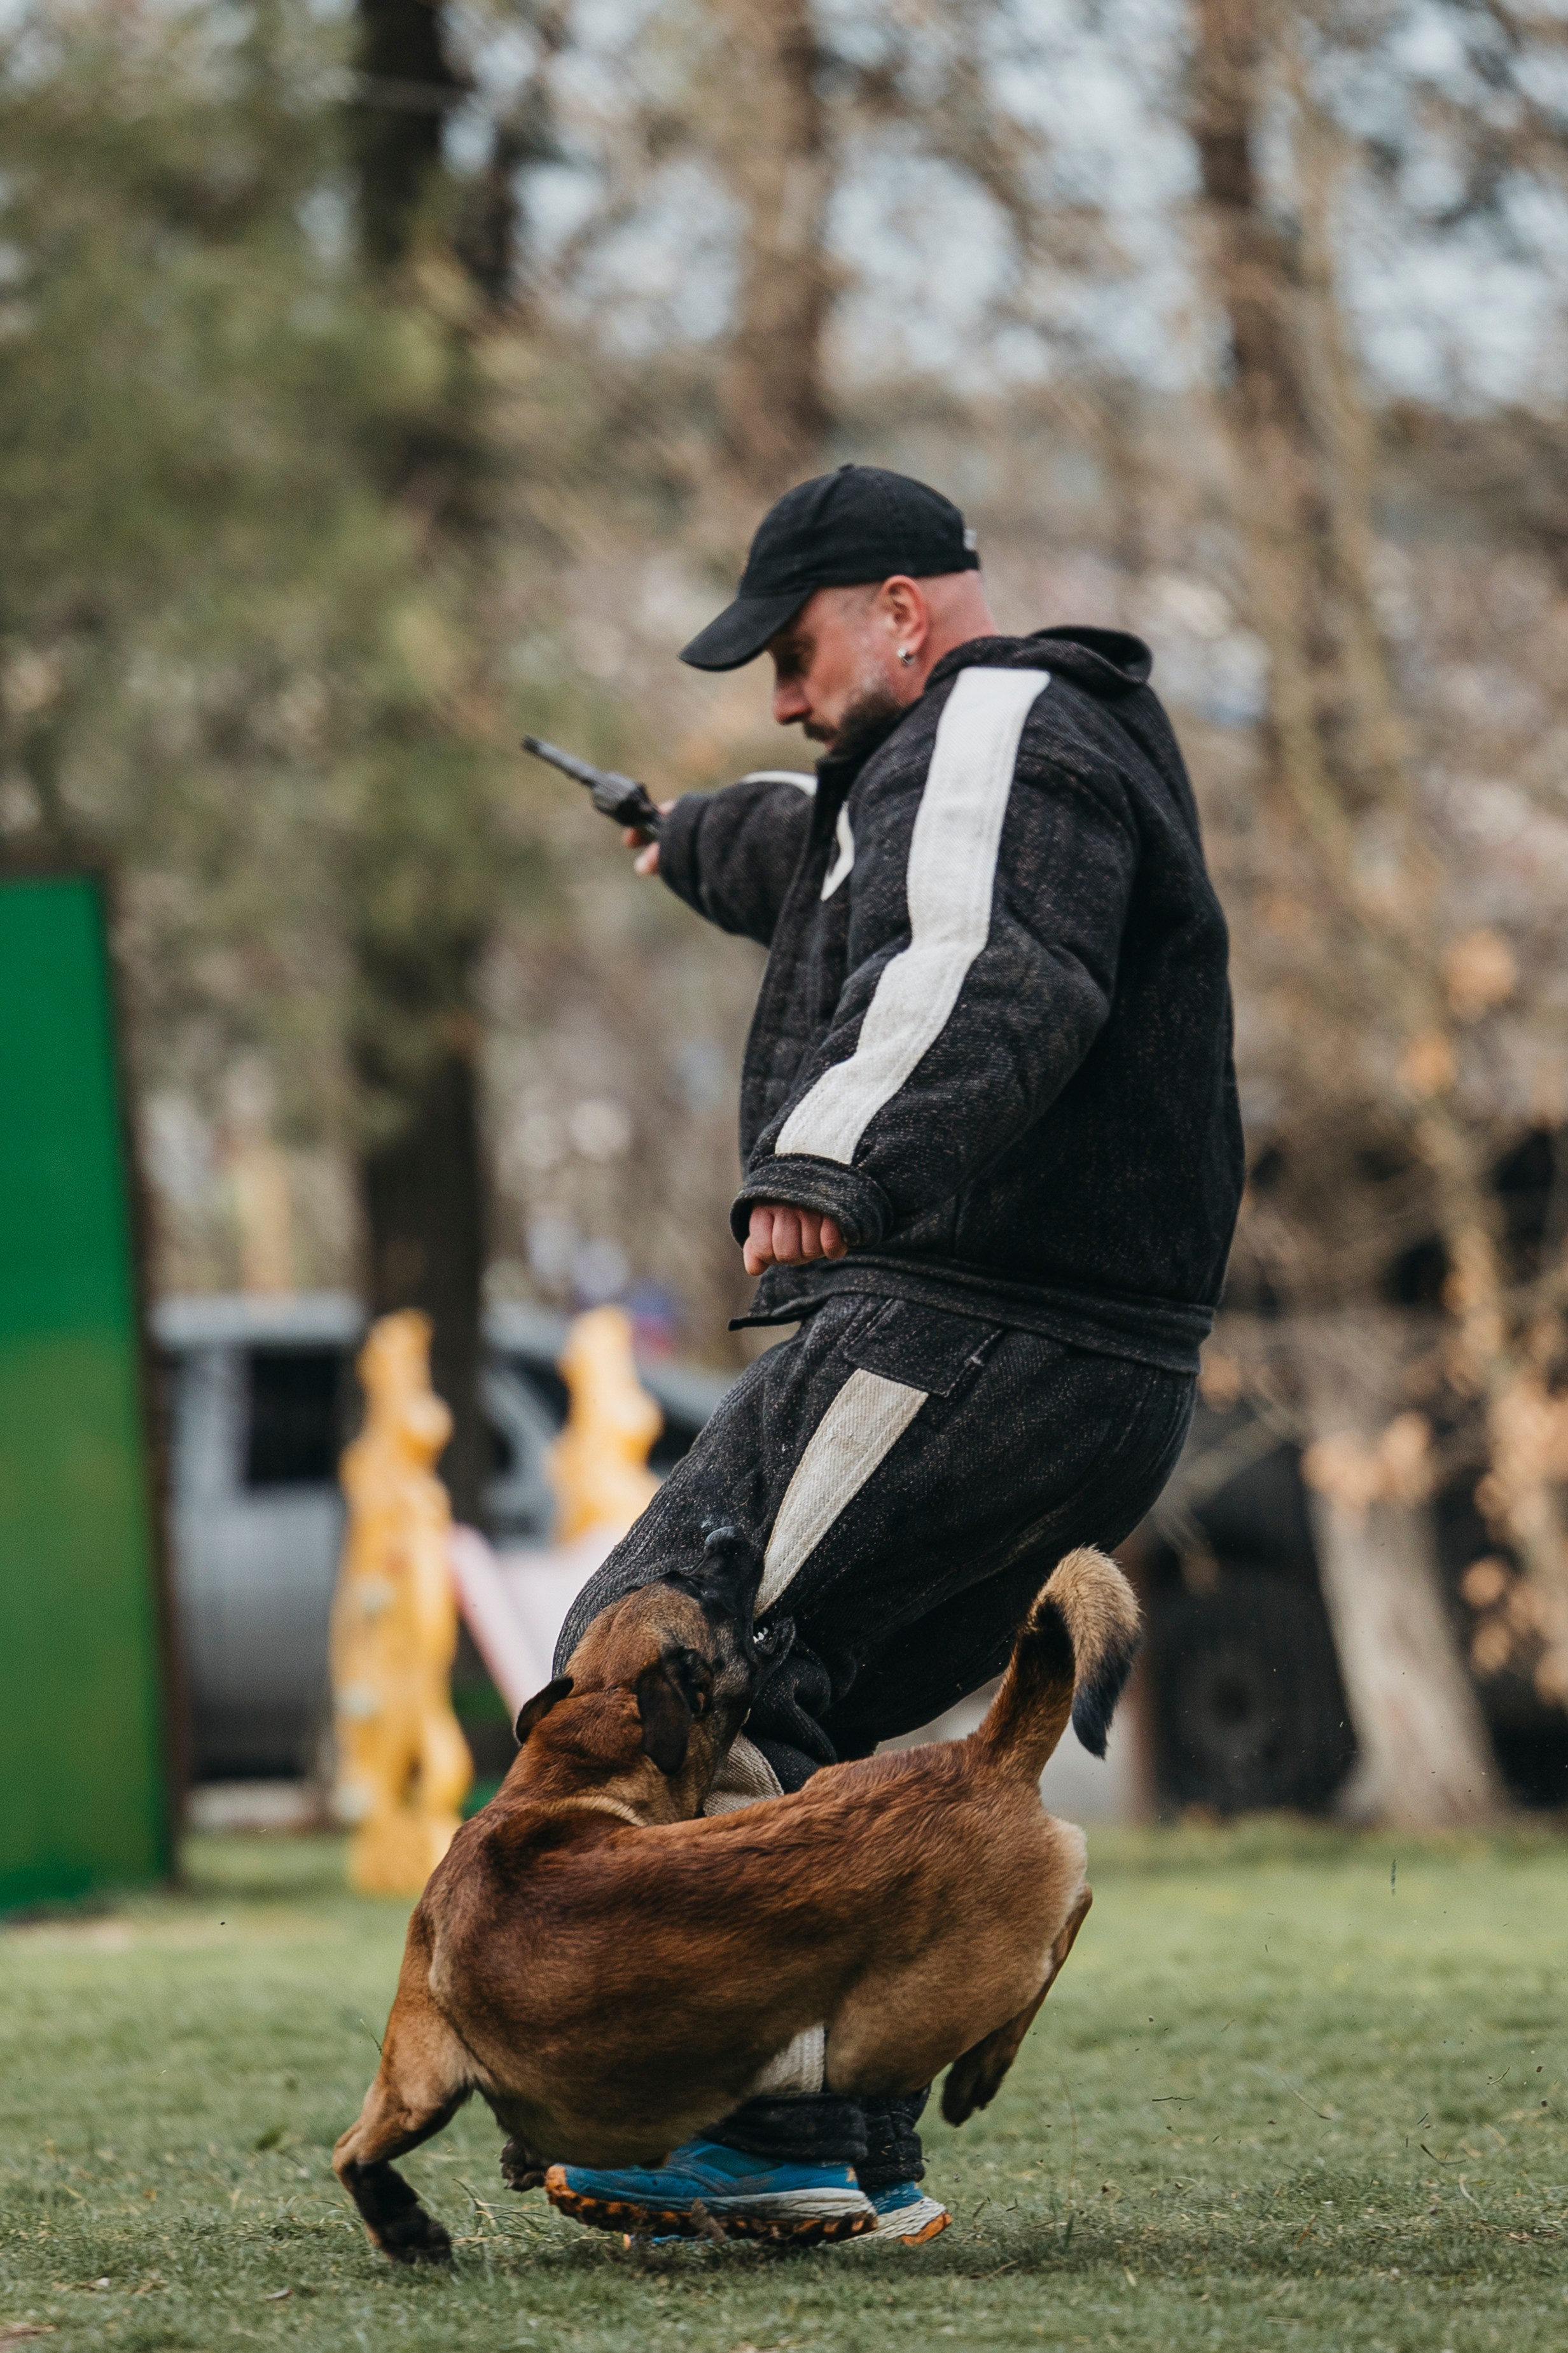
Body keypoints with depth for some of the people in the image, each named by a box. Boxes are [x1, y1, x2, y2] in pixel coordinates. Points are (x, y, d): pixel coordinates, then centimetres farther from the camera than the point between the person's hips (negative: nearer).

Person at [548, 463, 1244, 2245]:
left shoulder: (1003, 735, -5)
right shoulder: (1012, 759, 27)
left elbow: (989, 981, -27)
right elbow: (842, 856, 53)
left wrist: (836, 1160, -41)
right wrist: (702, 839, 71)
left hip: (960, 1338, -11)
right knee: (793, 1730, 16)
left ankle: (776, 2124, -21)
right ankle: (863, 2151, 14)